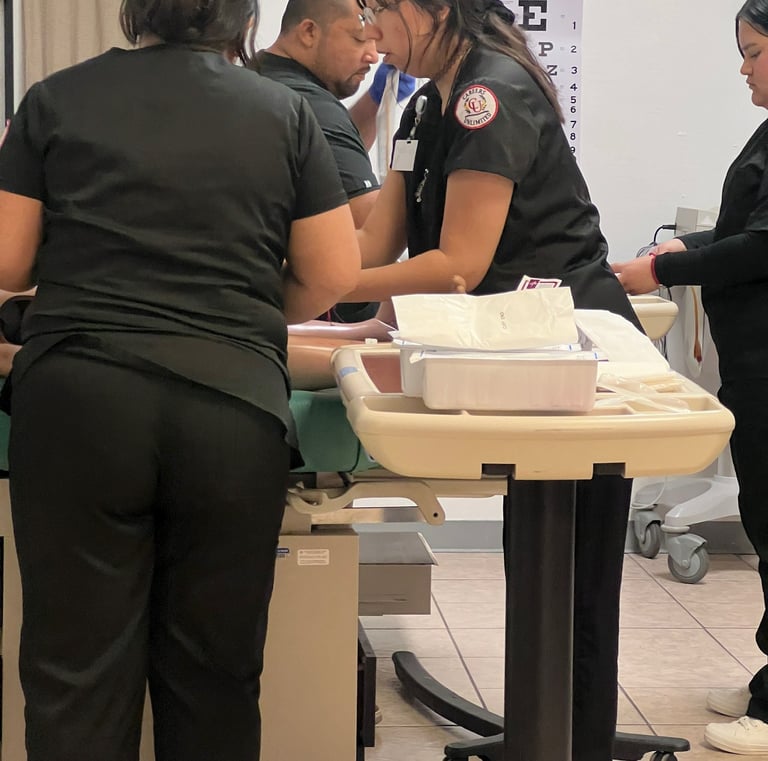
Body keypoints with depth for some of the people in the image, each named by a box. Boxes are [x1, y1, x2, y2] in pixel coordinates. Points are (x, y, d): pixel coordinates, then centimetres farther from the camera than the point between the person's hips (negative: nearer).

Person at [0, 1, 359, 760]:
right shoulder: (285, 112, 11)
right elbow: (333, 275, 10)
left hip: (79, 403, -1)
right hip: (233, 405, 1)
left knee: (78, 664, 5)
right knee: (214, 667, 11)